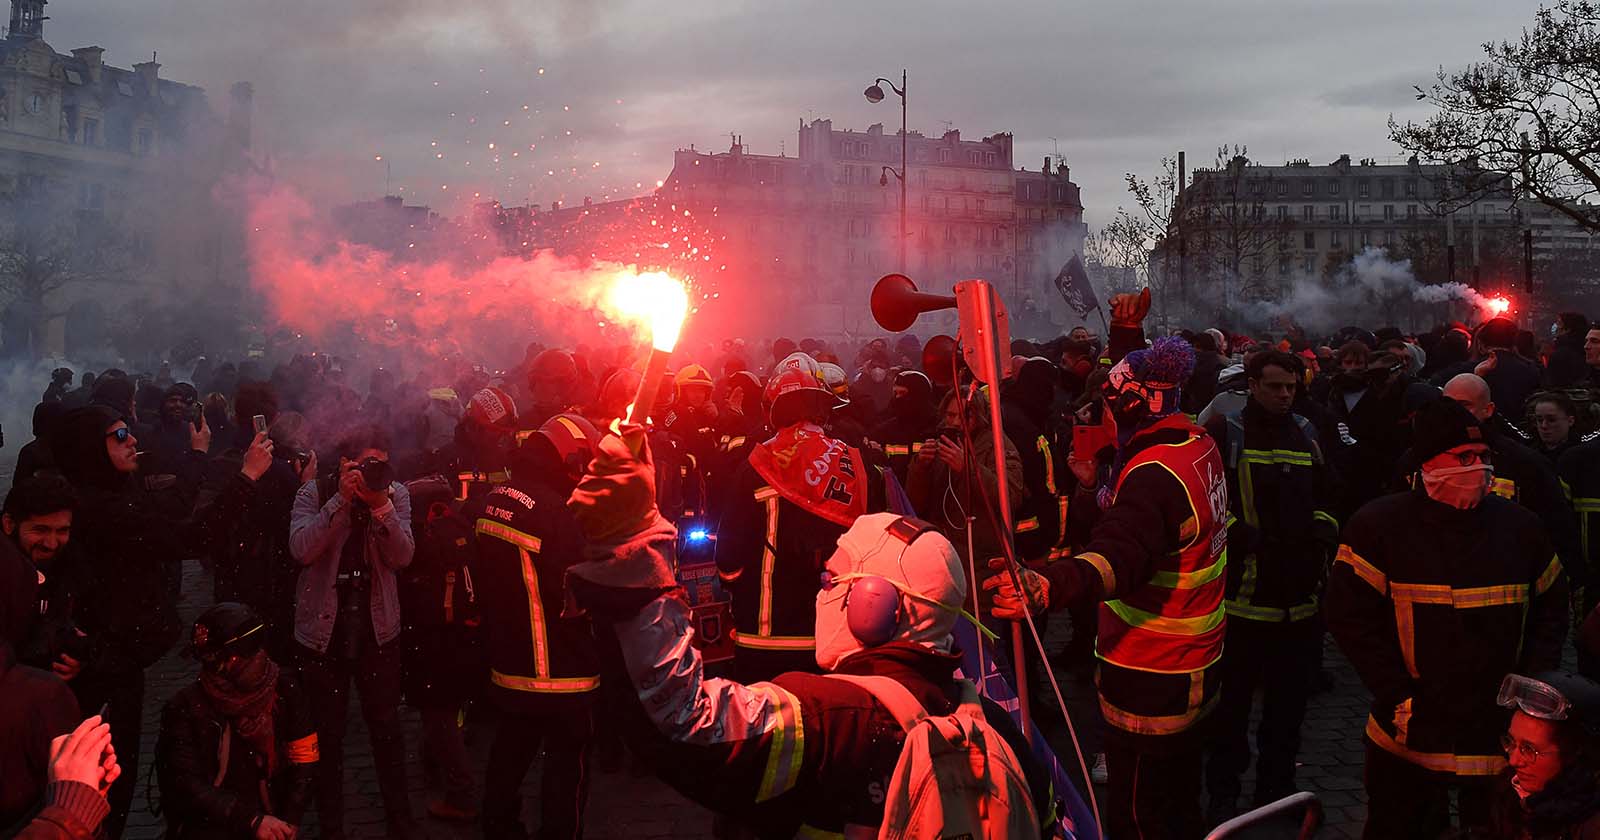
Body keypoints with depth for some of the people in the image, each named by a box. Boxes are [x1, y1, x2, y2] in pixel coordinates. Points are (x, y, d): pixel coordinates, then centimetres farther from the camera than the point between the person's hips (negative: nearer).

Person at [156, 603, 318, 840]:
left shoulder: (284, 689, -4)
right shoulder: (185, 707, -11)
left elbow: (304, 761, -1)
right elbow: (187, 785, -13)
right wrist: (252, 820, -19)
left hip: (271, 817, 3)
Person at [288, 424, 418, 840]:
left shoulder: (395, 493, -2)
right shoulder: (315, 493, -6)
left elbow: (401, 557, -12)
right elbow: (301, 549, -20)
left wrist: (381, 504, -25)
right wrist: (342, 499, -26)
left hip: (377, 626, 1)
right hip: (323, 626, -1)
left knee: (386, 726, 10)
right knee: (327, 731, 9)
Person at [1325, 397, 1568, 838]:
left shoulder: (1519, 526, 2)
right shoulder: (1378, 525, -9)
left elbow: (1551, 609, 11)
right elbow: (1349, 615, -11)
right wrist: (1399, 697, -13)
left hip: (1502, 735, 3)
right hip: (1411, 733, -2)